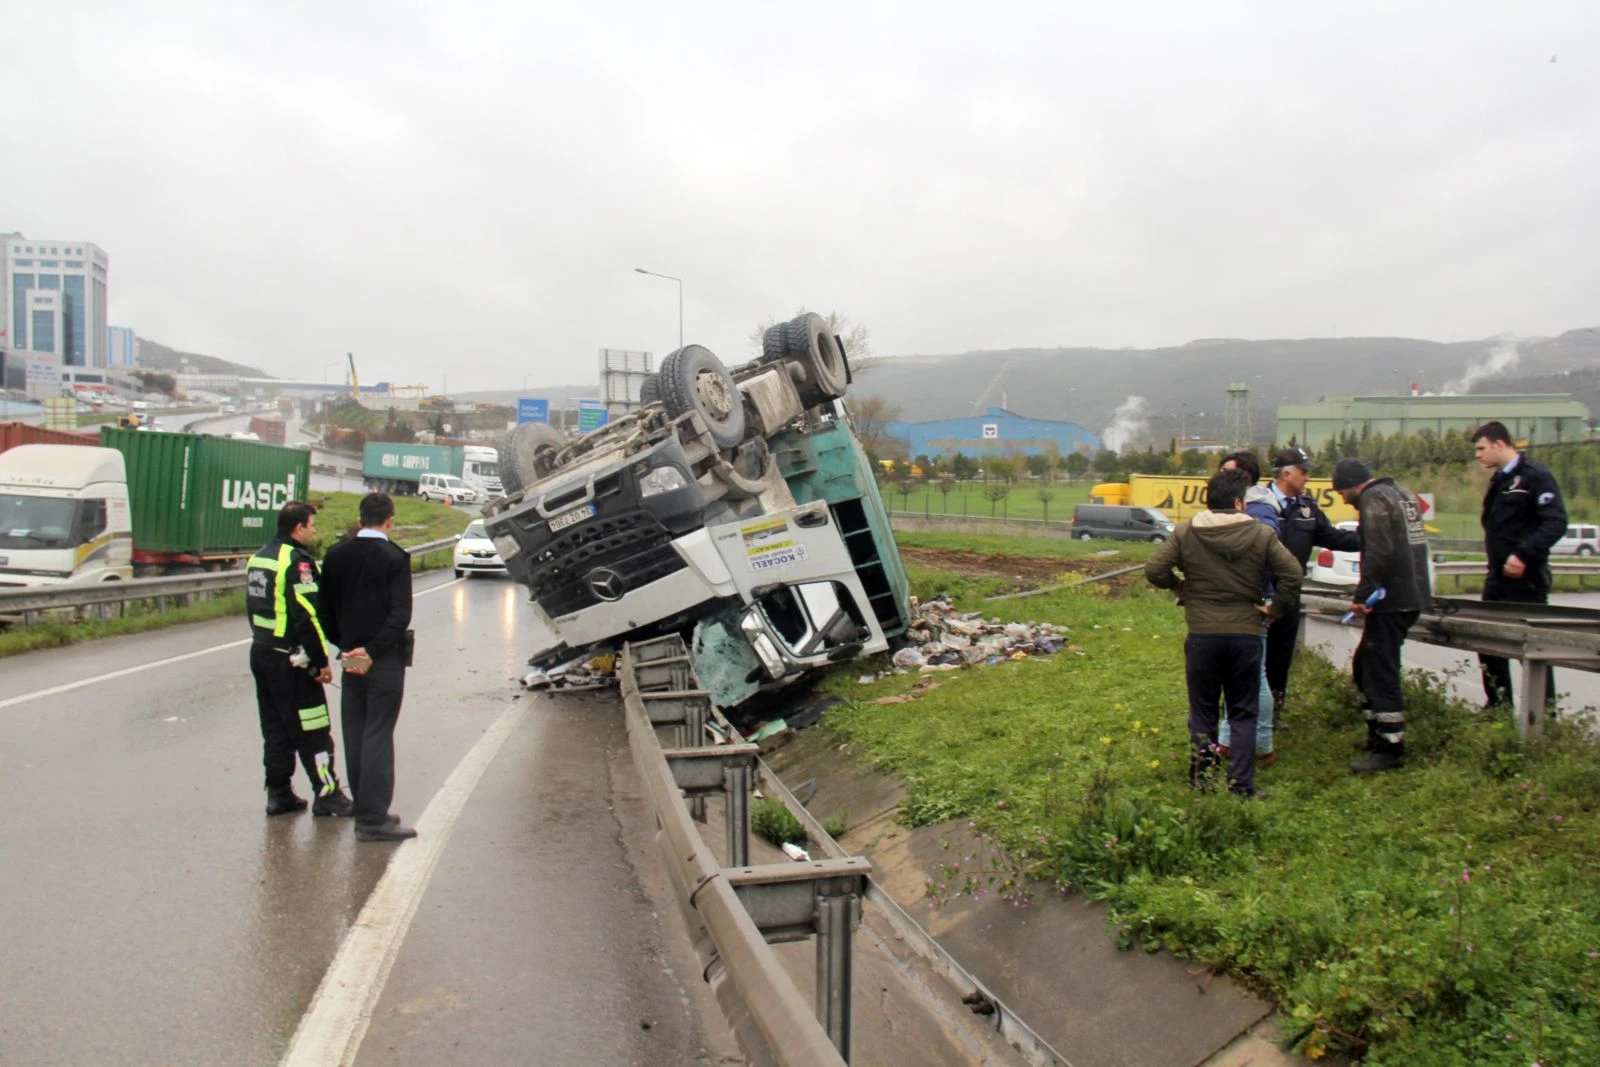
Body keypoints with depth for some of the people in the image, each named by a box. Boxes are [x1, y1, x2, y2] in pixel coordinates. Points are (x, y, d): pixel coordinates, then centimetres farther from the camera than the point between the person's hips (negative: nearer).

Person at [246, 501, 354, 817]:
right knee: (313, 731, -1)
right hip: (291, 660, -9)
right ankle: (326, 794, 4)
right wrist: (322, 661, -17)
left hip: (260, 652, 9)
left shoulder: (259, 557, 13)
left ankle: (278, 794, 19)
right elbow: (307, 615, -22)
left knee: (275, 728, 14)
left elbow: (254, 607, 18)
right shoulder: (297, 561, -17)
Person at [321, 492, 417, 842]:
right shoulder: (394, 558, -10)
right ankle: (373, 818, -3)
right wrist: (372, 651, -14)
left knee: (355, 735, 12)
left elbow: (326, 610, 9)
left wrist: (345, 646, 14)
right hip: (385, 658, -5)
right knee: (378, 735, -4)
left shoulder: (335, 556, 5)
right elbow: (400, 615, -18)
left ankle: (367, 809, 20)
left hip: (351, 657, 5)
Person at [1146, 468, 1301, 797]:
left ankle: (1200, 783, 18)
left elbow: (1154, 570, -9)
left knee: (1202, 713, 13)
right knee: (1243, 715, 10)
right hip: (1246, 636, 0)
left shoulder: (1185, 533, -3)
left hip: (1202, 637, 0)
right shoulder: (1261, 535, -3)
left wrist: (1179, 587, 8)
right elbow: (1292, 574, -9)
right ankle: (1241, 786, 9)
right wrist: (1274, 609, 3)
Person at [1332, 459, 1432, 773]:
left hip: (1391, 601, -10)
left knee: (1380, 672, -5)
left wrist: (1362, 595, -20)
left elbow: (1379, 553, -22)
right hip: (1412, 596, 10)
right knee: (1364, 665, 19)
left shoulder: (1374, 499, -10)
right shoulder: (1402, 495, 20)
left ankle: (1390, 749, -1)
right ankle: (1378, 733, 26)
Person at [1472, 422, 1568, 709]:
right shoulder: (1499, 480, 15)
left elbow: (1556, 523, -20)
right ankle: (1499, 707, 22)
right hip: (1498, 576, 9)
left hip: (1525, 577, -9)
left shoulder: (1536, 476, -12)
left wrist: (1523, 555, -26)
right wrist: (1497, 559, 8)